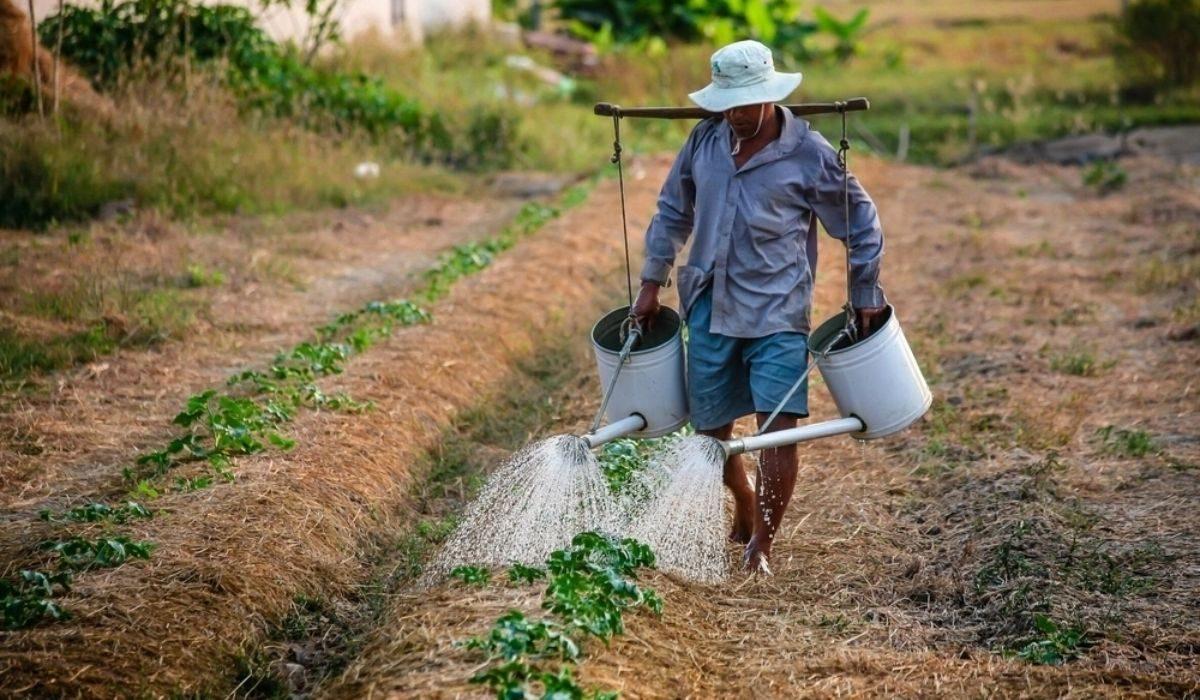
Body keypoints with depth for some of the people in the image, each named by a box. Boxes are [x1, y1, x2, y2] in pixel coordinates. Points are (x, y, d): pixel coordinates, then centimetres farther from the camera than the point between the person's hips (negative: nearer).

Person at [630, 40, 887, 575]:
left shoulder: (809, 154, -9)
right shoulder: (704, 140, 2)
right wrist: (652, 282, 14)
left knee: (778, 425, -14)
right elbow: (673, 211, 16)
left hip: (777, 312, -4)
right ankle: (745, 510, 38)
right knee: (710, 427, 11)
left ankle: (762, 543, -2)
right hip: (710, 308, 4)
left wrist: (865, 297, 4)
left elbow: (860, 224, 2)